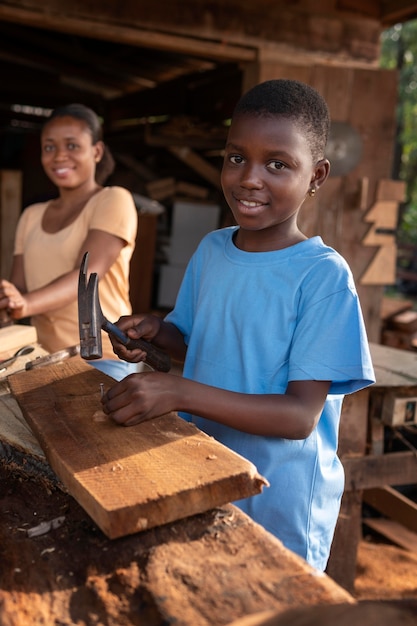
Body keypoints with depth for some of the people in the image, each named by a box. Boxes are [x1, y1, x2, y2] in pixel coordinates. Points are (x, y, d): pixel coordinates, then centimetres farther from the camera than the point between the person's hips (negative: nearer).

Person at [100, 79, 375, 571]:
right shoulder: (210, 250, -3)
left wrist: (181, 392, -33)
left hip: (281, 504, -5)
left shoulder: (324, 275, -20)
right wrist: (155, 330, -9)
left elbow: (301, 415, -24)